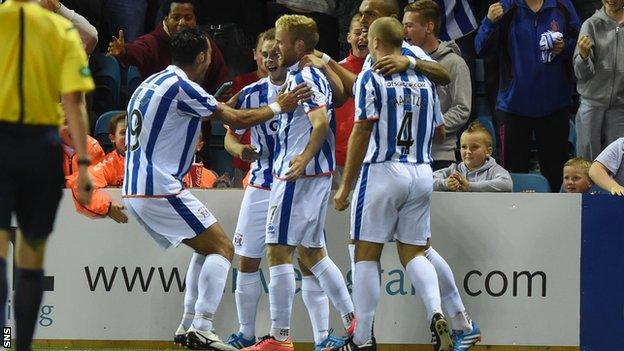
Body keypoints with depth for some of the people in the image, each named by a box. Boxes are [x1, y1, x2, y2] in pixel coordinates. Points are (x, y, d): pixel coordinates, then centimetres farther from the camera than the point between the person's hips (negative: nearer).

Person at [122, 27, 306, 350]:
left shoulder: (150, 85, 16)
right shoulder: (182, 87, -11)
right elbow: (237, 120, -7)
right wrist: (279, 107, 7)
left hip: (134, 191, 9)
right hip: (161, 189, -9)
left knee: (207, 248, 19)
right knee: (222, 248, -5)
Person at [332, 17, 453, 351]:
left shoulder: (370, 78, -7)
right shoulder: (424, 78, 10)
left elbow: (362, 133, -12)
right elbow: (439, 129, 18)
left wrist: (345, 186, -8)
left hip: (383, 172, -5)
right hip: (422, 173, 5)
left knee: (367, 255, 3)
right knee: (413, 252, 12)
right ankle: (436, 314, -14)